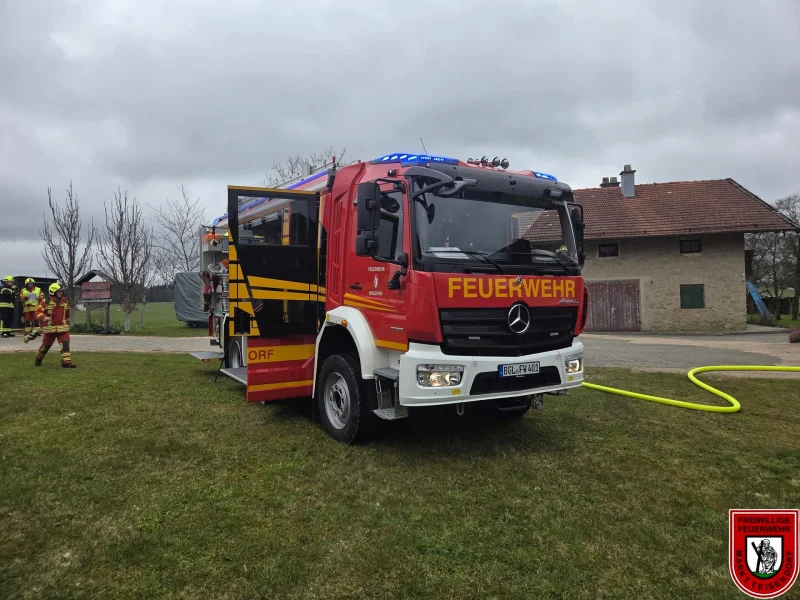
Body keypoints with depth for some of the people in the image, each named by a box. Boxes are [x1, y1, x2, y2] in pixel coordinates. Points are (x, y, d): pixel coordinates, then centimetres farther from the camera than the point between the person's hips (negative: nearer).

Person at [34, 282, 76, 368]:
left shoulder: (65, 302, 8)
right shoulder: (46, 302, -7)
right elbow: (38, 312, -9)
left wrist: (67, 324, 25)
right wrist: (44, 317, -28)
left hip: (62, 328, 3)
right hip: (50, 328, -3)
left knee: (65, 344, -12)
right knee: (45, 346, 12)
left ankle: (67, 362, -15)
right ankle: (38, 359, 39)